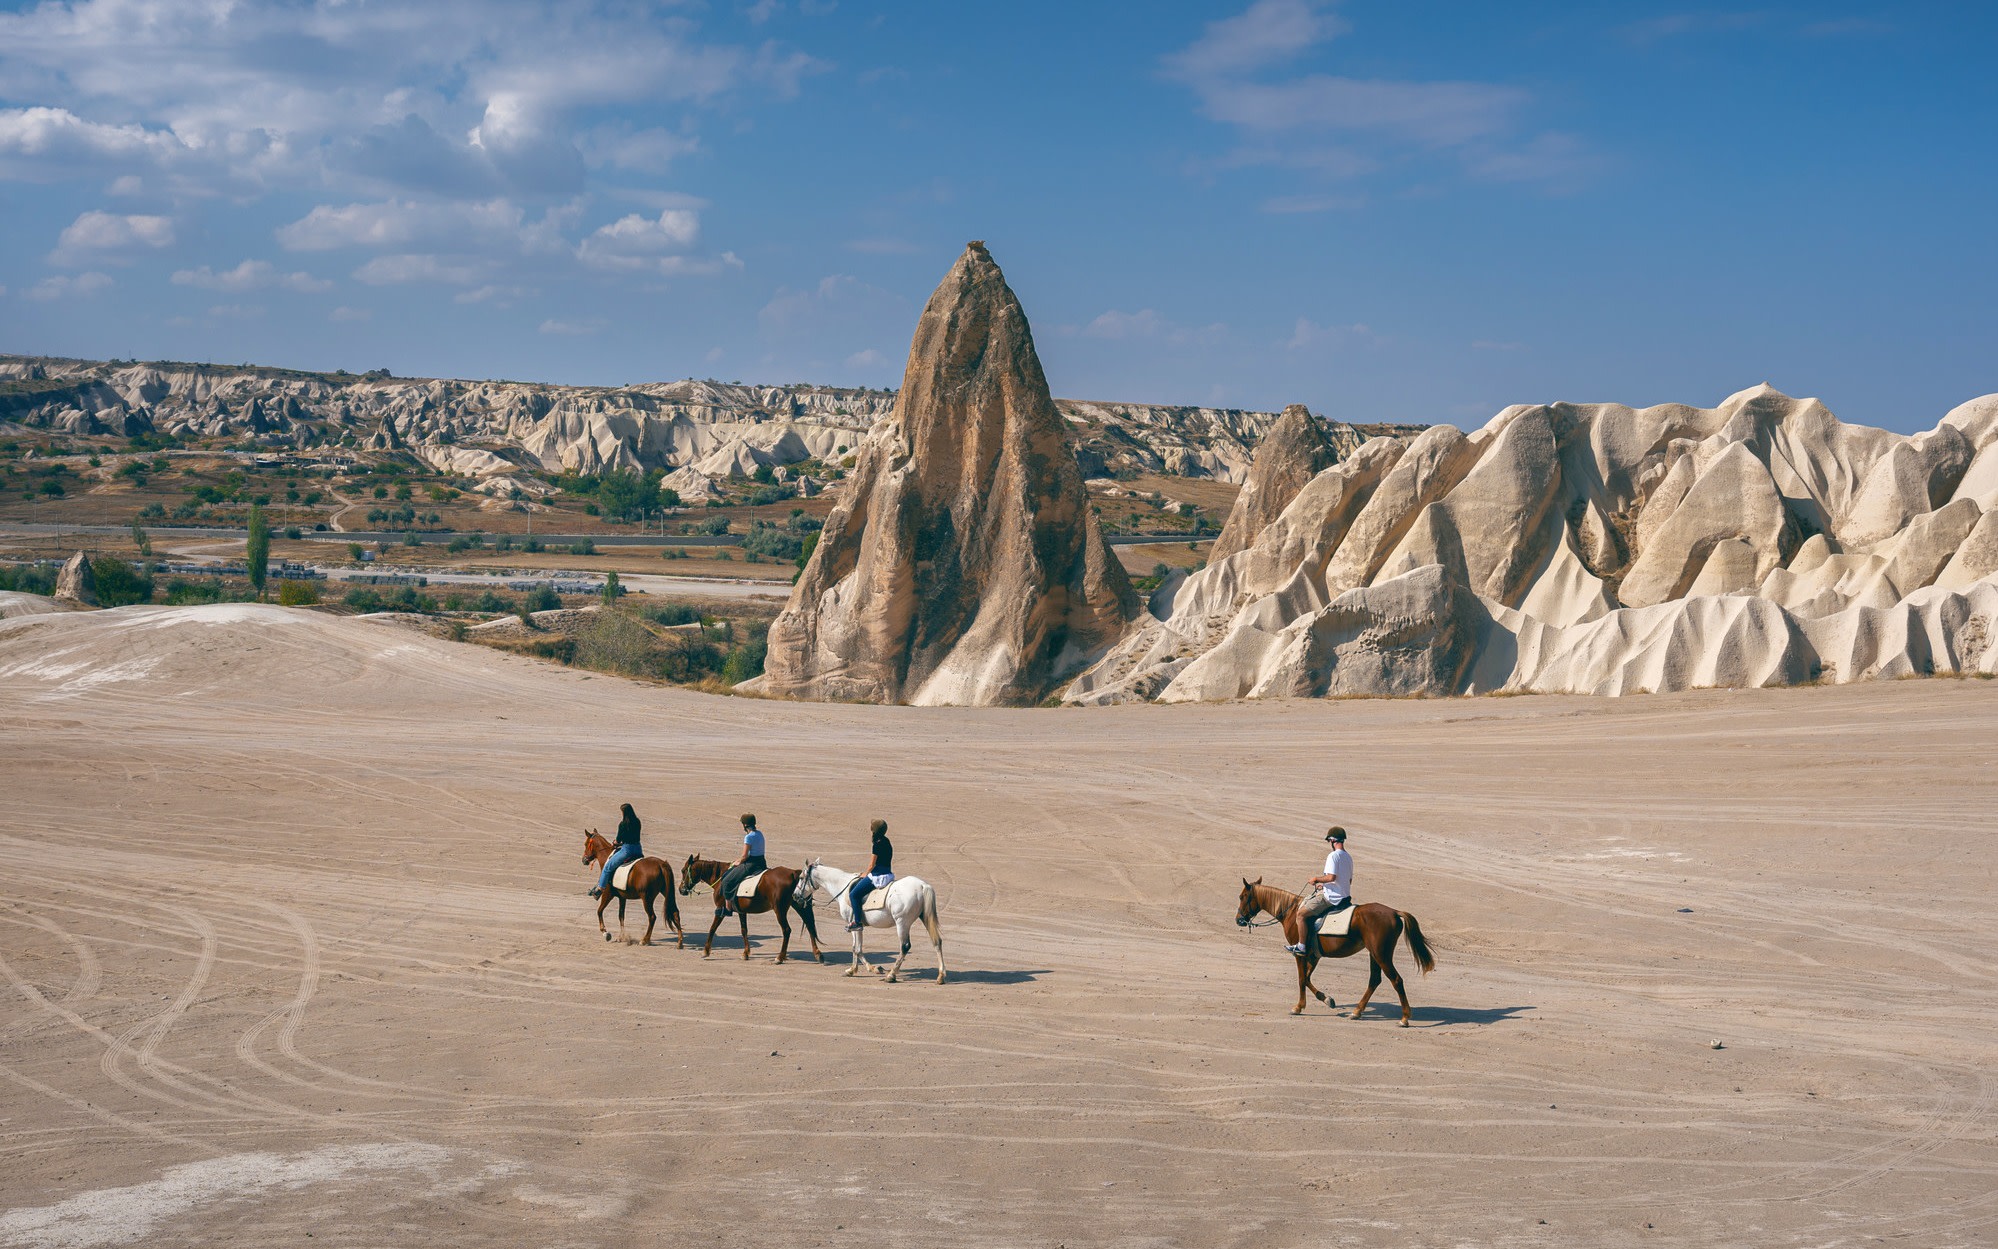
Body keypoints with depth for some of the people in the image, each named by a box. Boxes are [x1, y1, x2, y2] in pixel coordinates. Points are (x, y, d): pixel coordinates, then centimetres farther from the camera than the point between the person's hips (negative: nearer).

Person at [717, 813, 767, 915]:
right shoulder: (759, 834, 10)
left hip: (751, 865, -10)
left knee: (727, 881, 1)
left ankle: (728, 907, 1)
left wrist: (739, 862, 2)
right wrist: (741, 860, 14)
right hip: (761, 863, 10)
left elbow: (744, 856, -18)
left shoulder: (748, 837, -18)